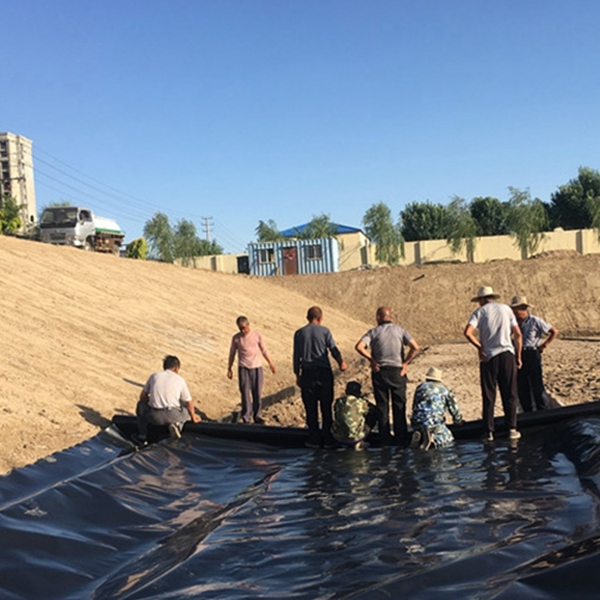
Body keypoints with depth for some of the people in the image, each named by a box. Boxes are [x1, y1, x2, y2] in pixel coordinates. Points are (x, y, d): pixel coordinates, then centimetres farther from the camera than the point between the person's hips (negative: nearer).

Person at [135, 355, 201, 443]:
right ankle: (177, 425, -2)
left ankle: (142, 436, 22)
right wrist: (193, 416, 30)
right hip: (172, 416, -2)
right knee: (188, 410, 28)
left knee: (141, 405, 33)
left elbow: (143, 396, 17)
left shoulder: (154, 376, 13)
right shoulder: (180, 379, 8)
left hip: (154, 416, 2)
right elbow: (189, 402, 12)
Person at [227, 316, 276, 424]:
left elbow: (264, 350, 9)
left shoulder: (257, 335, -1)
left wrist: (270, 363, 11)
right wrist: (229, 368, 11)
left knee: (257, 393, 4)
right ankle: (246, 417, 6)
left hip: (257, 367, 1)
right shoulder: (236, 338, -1)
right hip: (243, 368, -1)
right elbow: (232, 354, 9)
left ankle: (257, 416, 17)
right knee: (245, 393, -2)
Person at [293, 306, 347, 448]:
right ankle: (328, 439, 8)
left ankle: (314, 439, 6)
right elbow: (334, 349, -11)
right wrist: (341, 362, -9)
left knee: (311, 409, 5)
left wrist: (297, 375, 11)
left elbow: (296, 356, 6)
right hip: (324, 372, -1)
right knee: (326, 407, 5)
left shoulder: (299, 333, 4)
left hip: (307, 374, 1)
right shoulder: (324, 331, 0)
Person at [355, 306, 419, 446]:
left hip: (379, 372, 0)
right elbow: (415, 347, -10)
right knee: (399, 406, 9)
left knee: (382, 406, 7)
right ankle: (401, 439, 11)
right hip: (397, 371, 0)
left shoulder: (373, 332, 0)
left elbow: (359, 346, -15)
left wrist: (371, 360, -5)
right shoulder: (400, 330, 2)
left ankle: (385, 440, 9)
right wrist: (405, 363, -2)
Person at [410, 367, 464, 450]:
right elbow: (454, 409, 21)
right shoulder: (444, 390, 16)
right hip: (435, 423, -4)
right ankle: (431, 438, -21)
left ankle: (419, 437, -6)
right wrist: (459, 422, 40)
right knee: (448, 440, 7)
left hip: (417, 423, 4)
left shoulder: (420, 388, 21)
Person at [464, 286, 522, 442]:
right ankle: (512, 429, 8)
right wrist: (518, 356, 11)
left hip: (488, 357, -1)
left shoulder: (479, 311, 3)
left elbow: (467, 332, -13)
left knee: (488, 396, 5)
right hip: (507, 354, 1)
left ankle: (489, 432, 6)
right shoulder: (506, 308, 10)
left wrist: (479, 347, -3)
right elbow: (518, 334, 6)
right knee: (510, 394, 8)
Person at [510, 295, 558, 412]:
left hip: (532, 355, -5)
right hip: (519, 355, 5)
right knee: (521, 387, 7)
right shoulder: (514, 322, 5)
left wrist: (544, 345, -4)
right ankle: (528, 413, 18)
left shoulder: (535, 321, -7)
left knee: (537, 386, -4)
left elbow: (554, 331, 0)